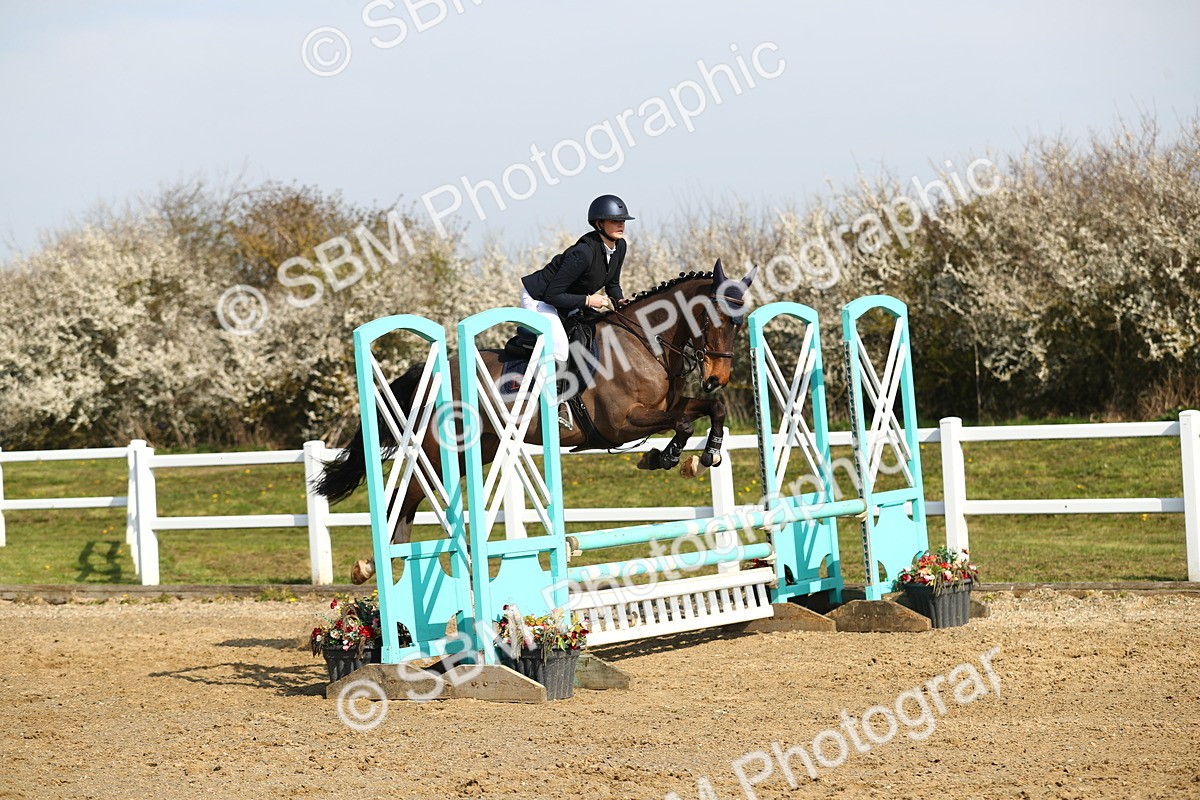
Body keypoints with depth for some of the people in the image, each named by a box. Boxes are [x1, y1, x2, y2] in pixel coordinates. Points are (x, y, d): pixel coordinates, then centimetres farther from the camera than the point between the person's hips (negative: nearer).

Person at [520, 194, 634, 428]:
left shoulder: (619, 246, -7)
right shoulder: (584, 253, -33)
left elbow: (612, 283, 11)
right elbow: (552, 295, -30)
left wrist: (619, 300, -10)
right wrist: (588, 300, -27)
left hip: (567, 304, 9)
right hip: (538, 299, -9)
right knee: (559, 349, -31)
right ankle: (557, 404, -10)